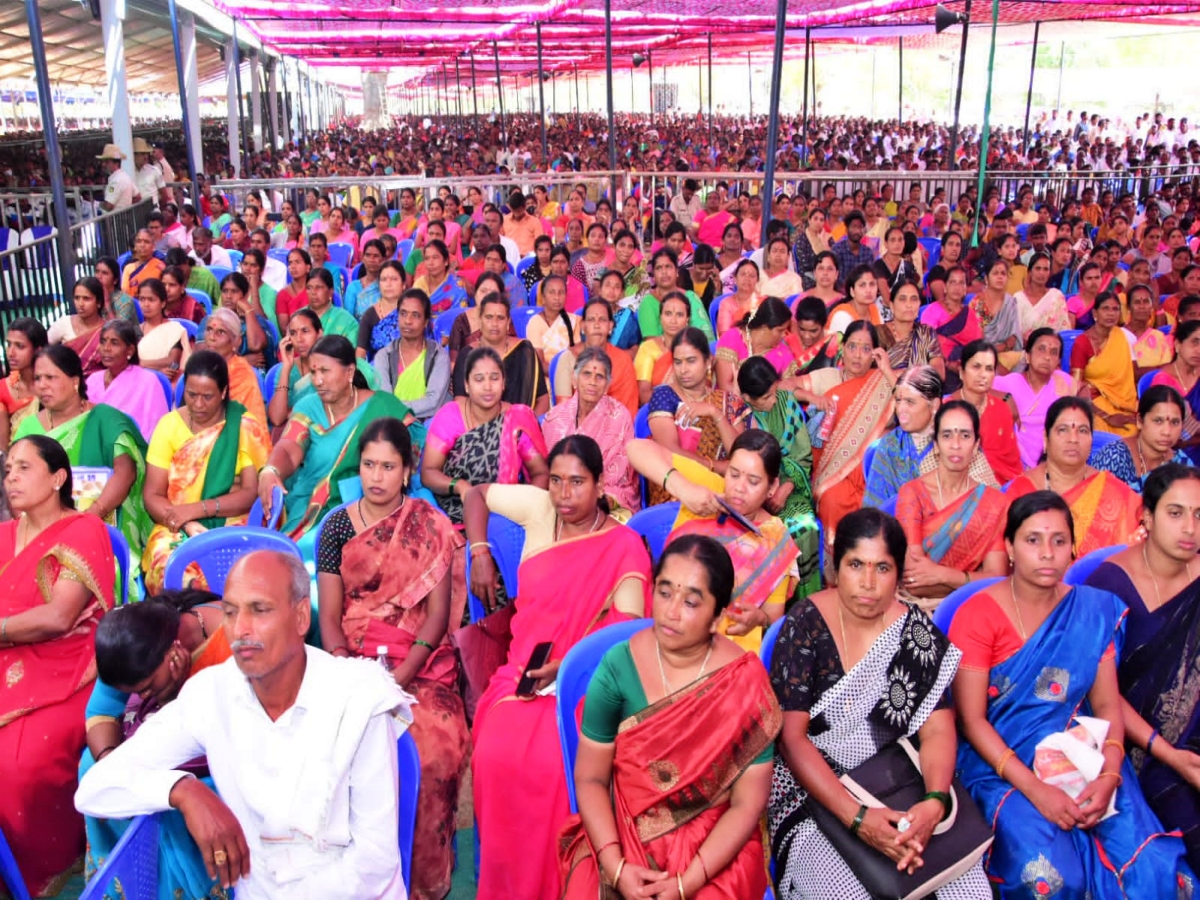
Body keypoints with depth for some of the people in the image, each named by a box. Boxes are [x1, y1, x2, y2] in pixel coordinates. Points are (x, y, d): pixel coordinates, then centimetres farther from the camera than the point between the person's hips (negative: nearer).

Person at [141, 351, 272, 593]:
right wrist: (188, 525, -16)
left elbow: (253, 492, -6)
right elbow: (152, 495, 1)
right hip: (177, 529, 1)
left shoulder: (247, 428, -1)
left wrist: (198, 508, -16)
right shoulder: (170, 424, 4)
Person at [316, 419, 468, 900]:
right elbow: (329, 615, 4)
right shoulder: (338, 526, 7)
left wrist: (402, 674, -14)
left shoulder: (431, 526, 3)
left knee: (434, 751, -26)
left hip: (421, 662, -1)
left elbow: (438, 612, -3)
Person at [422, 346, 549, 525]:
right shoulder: (449, 415, -4)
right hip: (453, 515, -1)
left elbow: (541, 473, 0)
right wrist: (459, 486, -24)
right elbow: (428, 472, -5)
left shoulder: (520, 419, -3)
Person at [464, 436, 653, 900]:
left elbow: (627, 626, -13)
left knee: (553, 764, -31)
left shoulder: (625, 546, -4)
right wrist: (480, 554, 7)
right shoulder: (539, 508, 4)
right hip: (522, 673, 3)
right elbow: (475, 493, 19)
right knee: (497, 758, -24)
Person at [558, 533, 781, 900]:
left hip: (715, 849, -1)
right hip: (623, 836, 1)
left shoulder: (746, 684, -13)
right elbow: (590, 778, -5)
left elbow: (748, 804, -9)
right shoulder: (618, 667, -10)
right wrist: (616, 866, -15)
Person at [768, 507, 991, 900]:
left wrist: (935, 801, -25)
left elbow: (937, 731, -6)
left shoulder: (915, 629, -3)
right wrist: (856, 817, -24)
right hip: (812, 791, -2)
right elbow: (791, 736, -15)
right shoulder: (805, 624, -11)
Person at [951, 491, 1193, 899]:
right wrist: (1033, 788, -19)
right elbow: (971, 719, -9)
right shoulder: (978, 614, -7)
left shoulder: (1093, 610, 5)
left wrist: (1109, 775, -13)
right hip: (1001, 764, -3)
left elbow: (1107, 705, 4)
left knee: (1154, 866, -19)